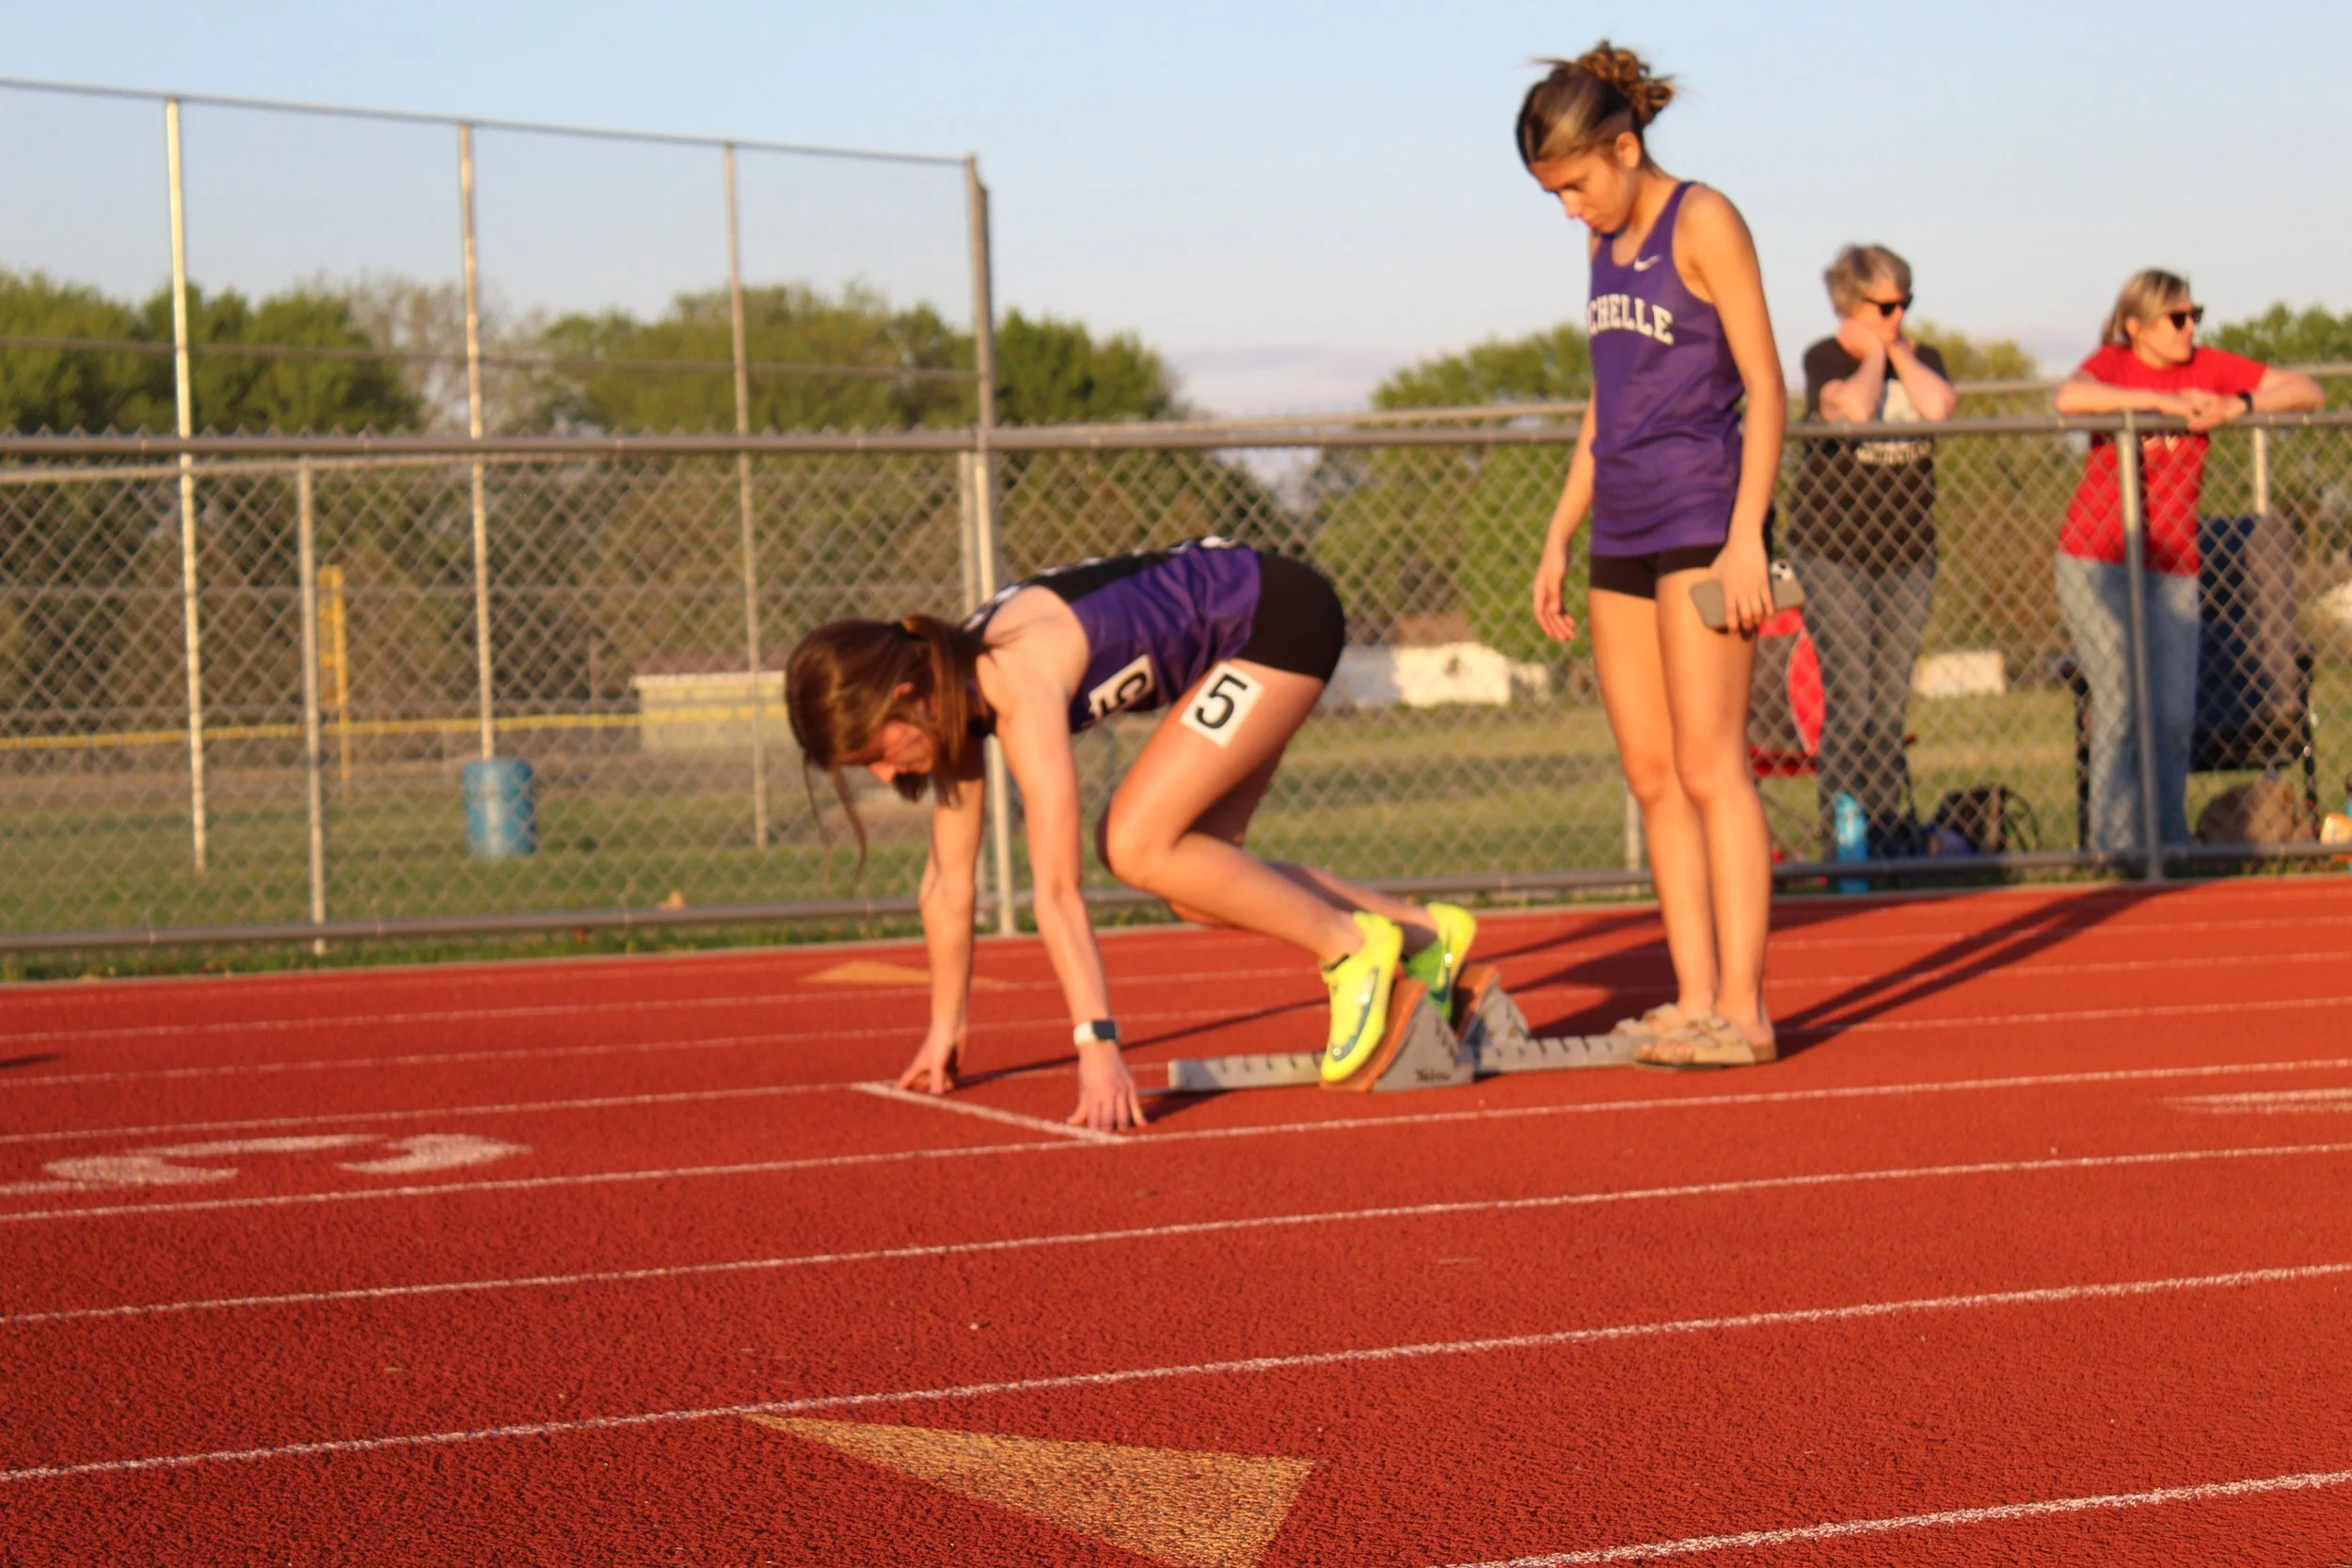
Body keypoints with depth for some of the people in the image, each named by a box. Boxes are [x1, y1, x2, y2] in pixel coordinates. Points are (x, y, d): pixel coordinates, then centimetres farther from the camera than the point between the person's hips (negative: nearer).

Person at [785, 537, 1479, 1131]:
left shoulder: (1020, 687, -30)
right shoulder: (953, 686, -4)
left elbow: (1056, 890, -34)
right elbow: (948, 882, 5)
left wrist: (1098, 1046, -36)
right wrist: (944, 1031, 11)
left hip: (1279, 618, -9)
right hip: (1229, 624, 9)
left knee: (1135, 846, -17)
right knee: (1193, 878, 6)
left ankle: (1349, 945, -6)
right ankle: (1422, 933, 17)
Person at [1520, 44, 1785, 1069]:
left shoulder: (1702, 222, -5)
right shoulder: (1608, 246, 16)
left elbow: (1765, 388, -9)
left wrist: (1746, 537, -16)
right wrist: (1559, 537, 18)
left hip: (1700, 520, -8)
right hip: (1622, 532, 8)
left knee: (1708, 766, -10)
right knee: (1650, 777, 4)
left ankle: (1741, 1008, -10)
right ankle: (1694, 1000, 6)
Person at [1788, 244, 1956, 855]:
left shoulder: (1921, 358, 11)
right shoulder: (1825, 358, -3)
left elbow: (1939, 405, -11)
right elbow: (1856, 408, -24)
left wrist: (1898, 351, -3)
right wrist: (1874, 353, -7)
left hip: (1907, 551, 5)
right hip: (1833, 549, -5)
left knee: (1891, 701, 6)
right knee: (1849, 698, -10)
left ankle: (1892, 828, 10)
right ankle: (1841, 839, -8)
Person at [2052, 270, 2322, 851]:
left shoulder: (2209, 367, 6)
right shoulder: (2113, 363, -1)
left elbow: (2308, 392, 1)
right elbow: (2070, 397, -26)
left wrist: (2239, 406, -16)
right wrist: (2164, 401, -26)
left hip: (2172, 569, 3)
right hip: (2096, 563, -3)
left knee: (2174, 714, -2)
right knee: (2120, 699, -9)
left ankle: (2169, 844, 13)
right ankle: (2115, 844, -3)